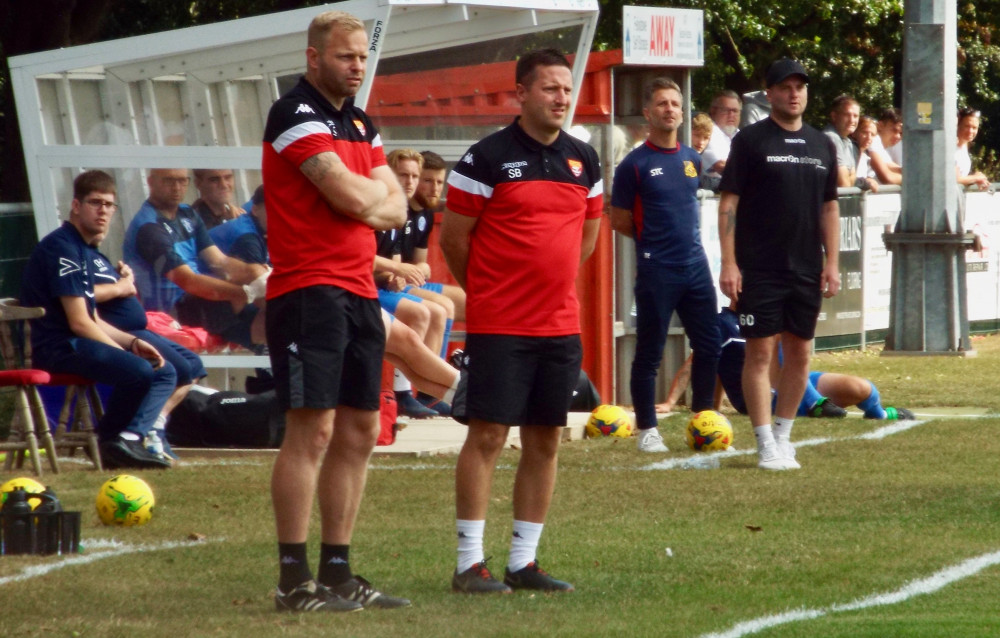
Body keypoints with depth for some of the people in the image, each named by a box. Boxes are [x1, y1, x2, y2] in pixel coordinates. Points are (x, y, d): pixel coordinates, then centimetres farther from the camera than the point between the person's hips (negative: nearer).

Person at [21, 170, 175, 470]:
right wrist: (126, 351, -9)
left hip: (80, 344, 11)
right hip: (58, 347, -11)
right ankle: (110, 440, -11)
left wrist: (132, 342, 4)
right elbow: (79, 323, -17)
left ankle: (130, 437, -14)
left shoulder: (82, 249, 19)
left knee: (165, 372, 3)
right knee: (138, 370, -30)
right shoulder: (61, 247, -12)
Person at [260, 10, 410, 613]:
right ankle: (295, 580, -10)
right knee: (313, 429, -11)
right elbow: (351, 195, -17)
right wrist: (377, 189, 4)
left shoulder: (361, 123, 19)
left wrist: (363, 204, -5)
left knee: (359, 433, 9)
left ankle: (338, 572, 15)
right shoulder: (296, 115, -9)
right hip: (309, 288, -9)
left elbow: (395, 207, 14)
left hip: (360, 292, 9)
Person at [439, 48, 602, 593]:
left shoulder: (583, 159, 10)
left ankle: (523, 562, 13)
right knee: (487, 435, -6)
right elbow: (453, 237, -3)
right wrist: (488, 290, 8)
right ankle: (470, 563, -2)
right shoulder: (487, 158, -8)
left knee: (545, 440, 7)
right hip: (498, 325, -6)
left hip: (561, 324, 6)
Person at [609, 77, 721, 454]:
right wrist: (654, 239, 4)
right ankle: (647, 430, 8)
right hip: (656, 271, -5)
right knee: (649, 352, 0)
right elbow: (619, 221, -1)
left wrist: (684, 235, 13)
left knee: (708, 347, 5)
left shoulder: (692, 160, 10)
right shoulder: (636, 164, -5)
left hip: (696, 265, 5)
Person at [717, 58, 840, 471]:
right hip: (759, 269, -5)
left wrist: (832, 262, 6)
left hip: (807, 271, 5)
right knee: (760, 352, -5)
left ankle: (783, 437, 16)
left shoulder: (822, 145, 12)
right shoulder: (750, 141, -3)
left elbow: (829, 208, 15)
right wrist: (729, 263, -13)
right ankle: (766, 446, -2)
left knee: (799, 354, 7)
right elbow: (728, 203, -6)